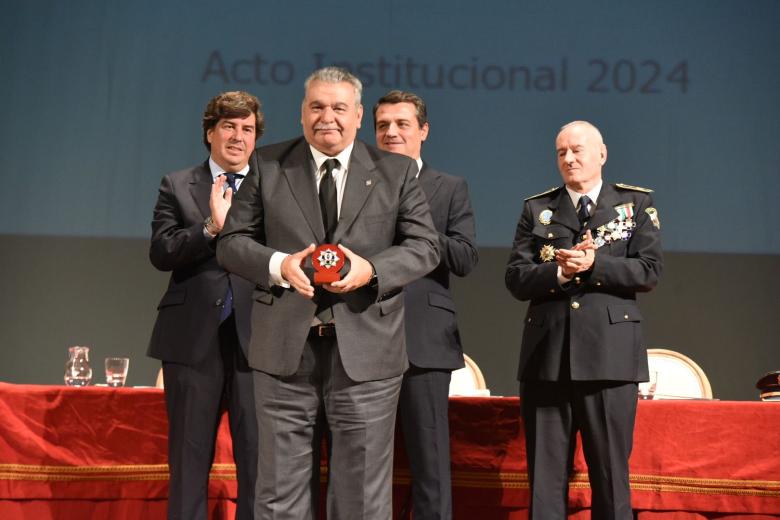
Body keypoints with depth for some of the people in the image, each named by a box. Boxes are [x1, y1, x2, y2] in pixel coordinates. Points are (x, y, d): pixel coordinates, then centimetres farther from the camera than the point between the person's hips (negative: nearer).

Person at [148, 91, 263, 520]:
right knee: (190, 456, 9)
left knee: (257, 456, 4)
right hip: (194, 338, 0)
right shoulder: (177, 186, 8)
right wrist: (210, 227, -17)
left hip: (255, 338, 0)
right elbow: (161, 253, -5)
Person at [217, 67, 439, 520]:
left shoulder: (397, 172, 5)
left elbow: (425, 246, 3)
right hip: (286, 350, 1)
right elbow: (232, 241, 6)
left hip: (365, 352, 0)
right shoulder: (268, 166, 6)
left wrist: (372, 269, -15)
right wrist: (279, 264, -15)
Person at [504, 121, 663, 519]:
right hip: (547, 356, 2)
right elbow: (515, 279, 4)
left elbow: (649, 271, -2)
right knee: (545, 475, 6)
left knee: (610, 474, 4)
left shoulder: (636, 203, 10)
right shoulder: (536, 208, 13)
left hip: (609, 355, -1)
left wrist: (593, 265, -14)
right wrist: (561, 271, -13)